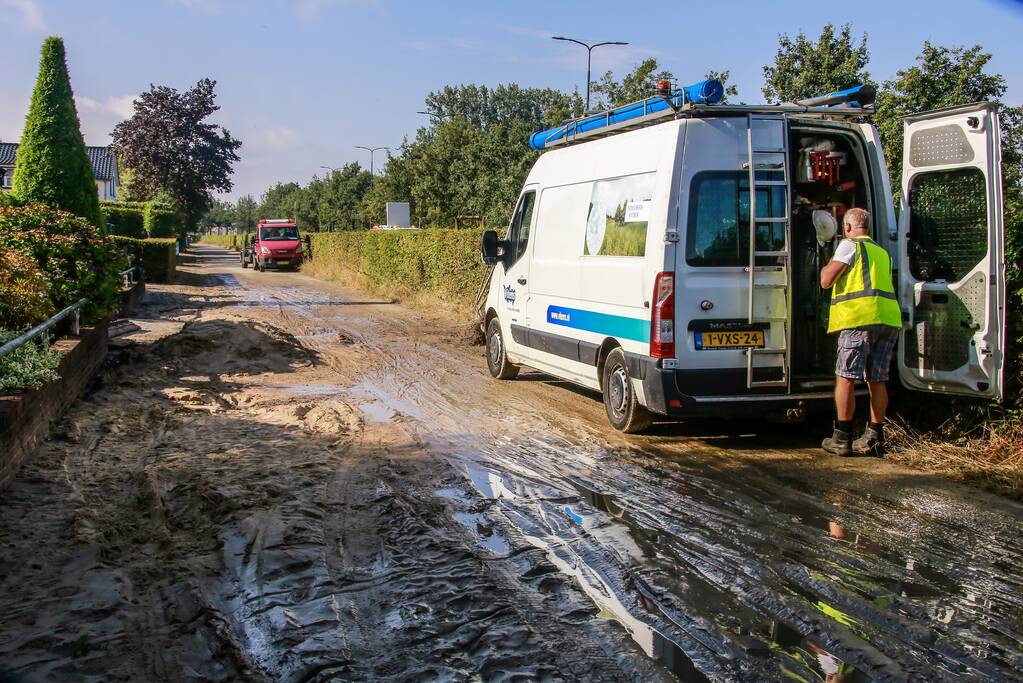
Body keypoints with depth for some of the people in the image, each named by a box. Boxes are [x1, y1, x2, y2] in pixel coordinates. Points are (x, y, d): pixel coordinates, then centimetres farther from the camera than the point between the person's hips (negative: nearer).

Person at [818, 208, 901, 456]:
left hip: (860, 317, -7)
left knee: (845, 377, -2)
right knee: (877, 380, 10)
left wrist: (829, 264, 16)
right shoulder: (883, 253, 26)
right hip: (889, 319, 7)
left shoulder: (850, 245, 2)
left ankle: (842, 439, -2)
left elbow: (826, 281, -4)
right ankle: (874, 438, 14)